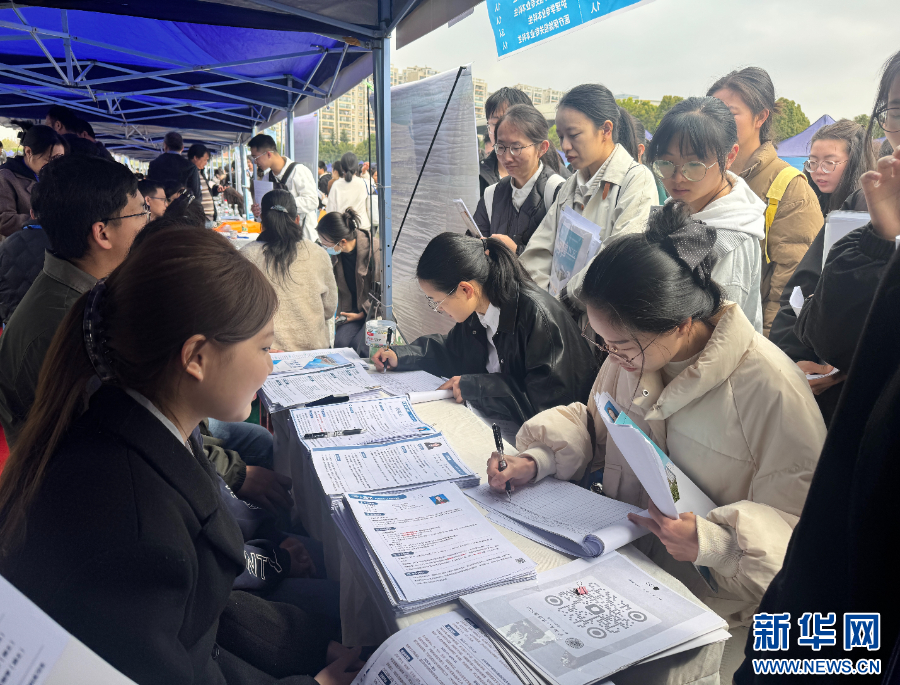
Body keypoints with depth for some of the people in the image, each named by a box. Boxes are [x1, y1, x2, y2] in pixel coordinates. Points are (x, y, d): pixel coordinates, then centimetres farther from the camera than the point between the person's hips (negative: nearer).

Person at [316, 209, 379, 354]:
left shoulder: (374, 248, -21)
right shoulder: (334, 253, -4)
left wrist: (362, 314, -12)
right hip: (352, 310, 5)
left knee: (359, 345, -26)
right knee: (340, 342, -19)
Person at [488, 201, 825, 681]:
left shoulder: (771, 389, -23)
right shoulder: (635, 348, -2)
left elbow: (800, 522, -15)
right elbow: (595, 428, 10)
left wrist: (713, 541, -32)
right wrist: (535, 461, -8)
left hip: (710, 600, -4)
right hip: (622, 554, 5)